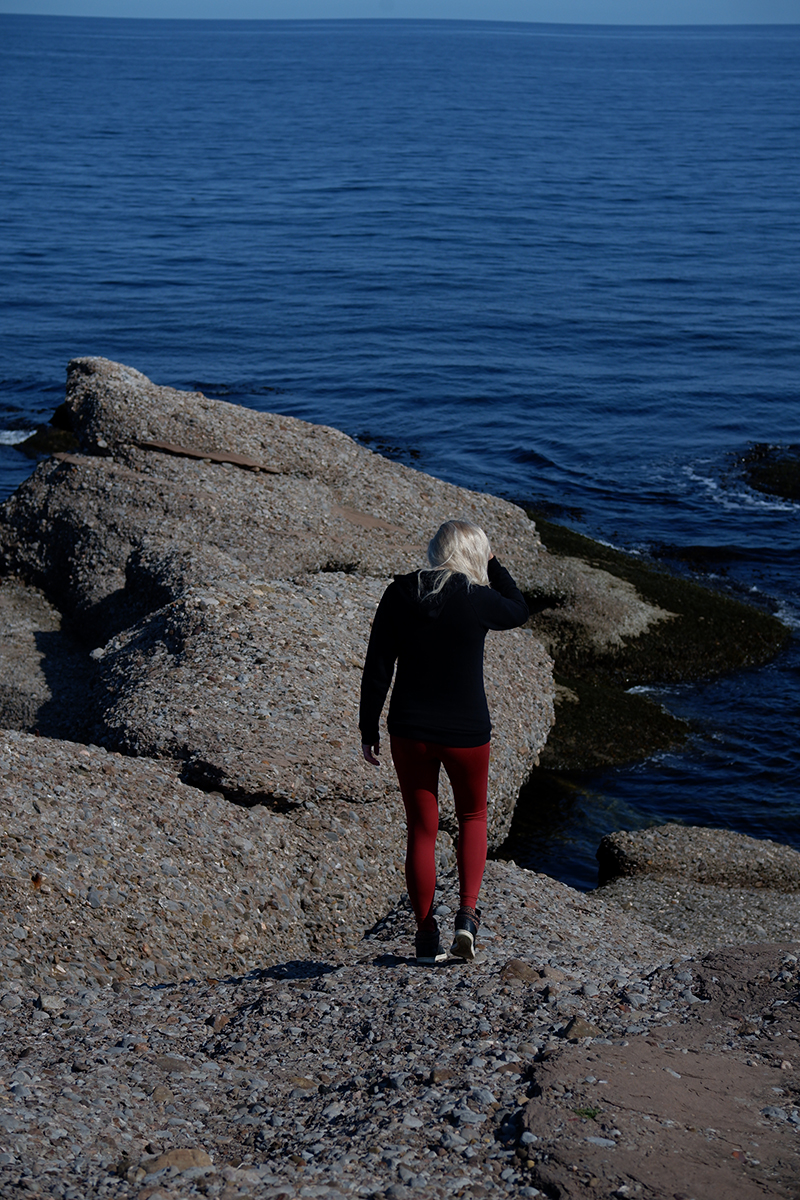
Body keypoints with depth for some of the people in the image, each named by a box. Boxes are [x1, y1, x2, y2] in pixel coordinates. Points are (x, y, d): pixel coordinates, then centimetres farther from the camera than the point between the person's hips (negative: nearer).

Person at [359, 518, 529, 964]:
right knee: (474, 815, 22)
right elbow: (519, 610, 11)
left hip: (410, 731, 2)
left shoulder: (399, 596, -4)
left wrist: (369, 730, 6)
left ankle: (427, 936, 17)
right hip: (466, 733, -2)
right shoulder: (477, 600, -13)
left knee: (422, 830, 13)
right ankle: (468, 914, 6)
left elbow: (377, 670, -2)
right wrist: (492, 564, 13)